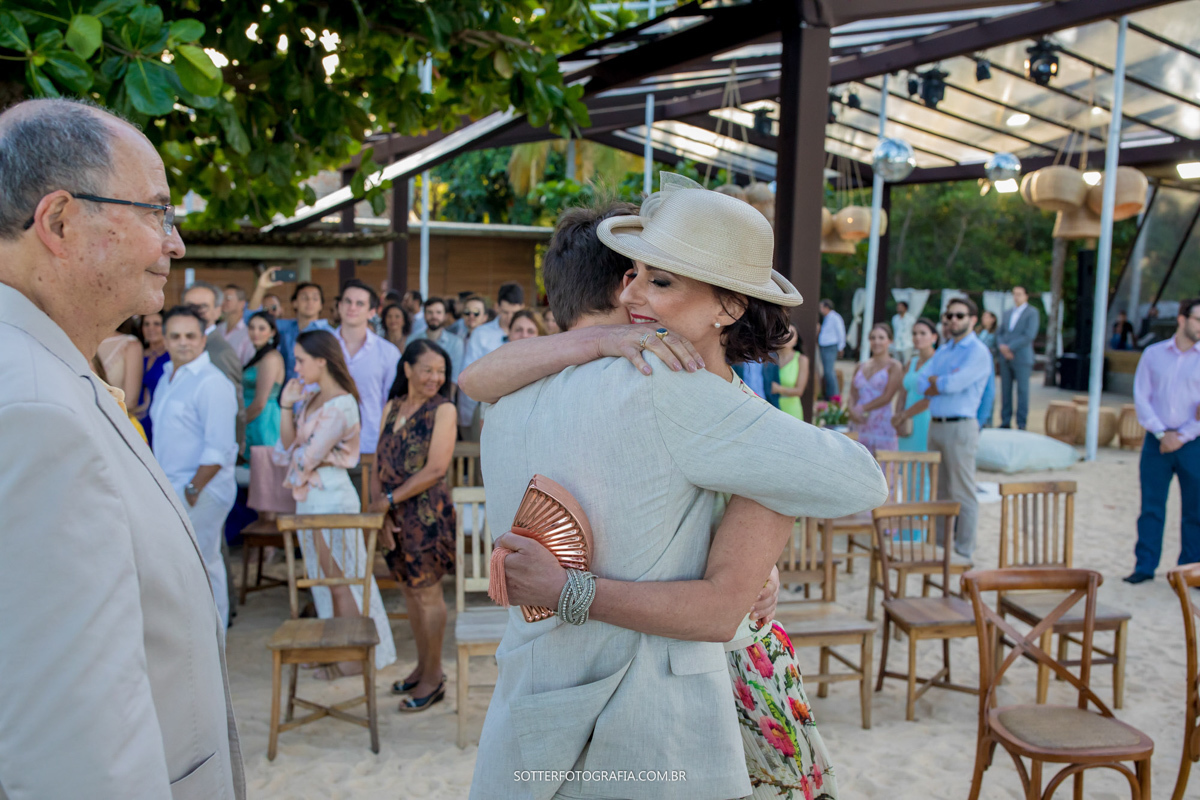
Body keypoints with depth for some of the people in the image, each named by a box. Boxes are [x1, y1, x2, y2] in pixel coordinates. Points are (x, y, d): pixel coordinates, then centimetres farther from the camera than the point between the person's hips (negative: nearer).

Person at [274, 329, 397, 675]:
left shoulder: (341, 405, -19)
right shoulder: (312, 398, 9)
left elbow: (307, 457, -19)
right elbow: (289, 447, 6)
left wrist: (294, 456, 2)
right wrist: (286, 406, -1)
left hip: (331, 496, -9)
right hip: (311, 497, 9)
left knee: (341, 578, 3)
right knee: (324, 576, 17)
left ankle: (353, 659, 16)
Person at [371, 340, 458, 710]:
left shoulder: (443, 410, -8)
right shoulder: (392, 408, 9)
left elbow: (435, 470, -16)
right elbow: (380, 464, 6)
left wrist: (390, 500, -11)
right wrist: (382, 514, -4)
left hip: (427, 513, -6)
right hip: (395, 516, 6)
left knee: (427, 593, 2)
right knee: (409, 589, 14)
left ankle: (434, 678, 14)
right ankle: (423, 665, 29)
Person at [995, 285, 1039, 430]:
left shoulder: (1032, 312, -1)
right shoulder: (1008, 313, 18)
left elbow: (1030, 335, -11)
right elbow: (1000, 333, 16)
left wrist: (1010, 347, -14)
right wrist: (1001, 346, -5)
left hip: (1022, 357, -5)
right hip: (1005, 357, 5)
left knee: (1022, 390, -3)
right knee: (1005, 390, 5)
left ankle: (1021, 424, 1)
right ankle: (1005, 421, 10)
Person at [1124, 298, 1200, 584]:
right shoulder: (1153, 354, 6)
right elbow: (1141, 397, 1)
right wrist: (1161, 433, -8)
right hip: (1156, 441, 1)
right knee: (1151, 507, 4)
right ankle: (1145, 566, 12)